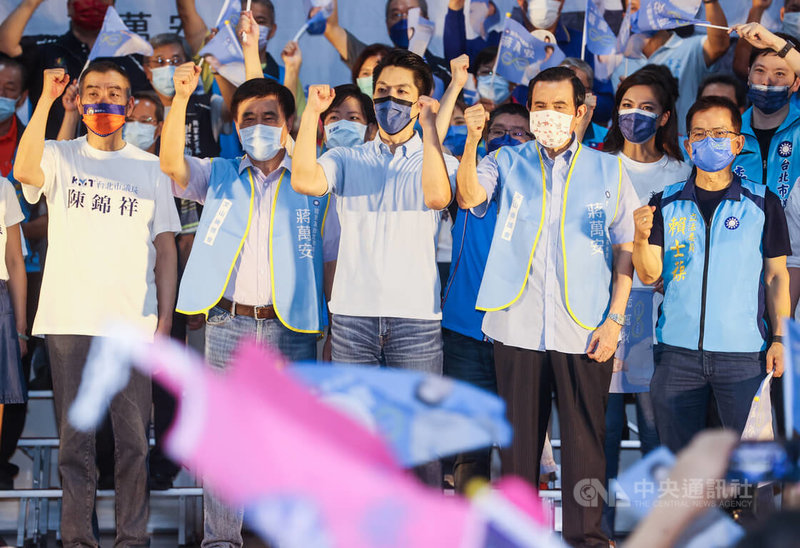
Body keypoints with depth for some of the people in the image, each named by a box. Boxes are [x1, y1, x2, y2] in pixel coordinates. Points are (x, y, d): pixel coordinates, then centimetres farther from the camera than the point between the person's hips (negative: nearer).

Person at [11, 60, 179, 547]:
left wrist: (165, 319, 1)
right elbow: (25, 171, -17)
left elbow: (165, 248, 10)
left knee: (134, 441, 0)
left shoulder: (151, 168, 11)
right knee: (75, 440, 2)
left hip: (133, 324, 1)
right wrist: (46, 100, -23)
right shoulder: (60, 158, 8)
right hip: (69, 322, 0)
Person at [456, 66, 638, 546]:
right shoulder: (508, 163, 10)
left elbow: (626, 246, 8)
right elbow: (468, 196, -10)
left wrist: (615, 317, -1)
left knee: (585, 439, 0)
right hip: (517, 326, 1)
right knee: (518, 436, 6)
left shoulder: (608, 169, 9)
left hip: (585, 330, -1)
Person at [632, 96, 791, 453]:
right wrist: (641, 238, -19)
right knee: (677, 457, 7)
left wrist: (779, 339, -2)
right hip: (677, 351, 2)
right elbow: (650, 274, 1)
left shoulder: (763, 204, 3)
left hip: (744, 353, -1)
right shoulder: (666, 204, 7)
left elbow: (776, 276, 6)